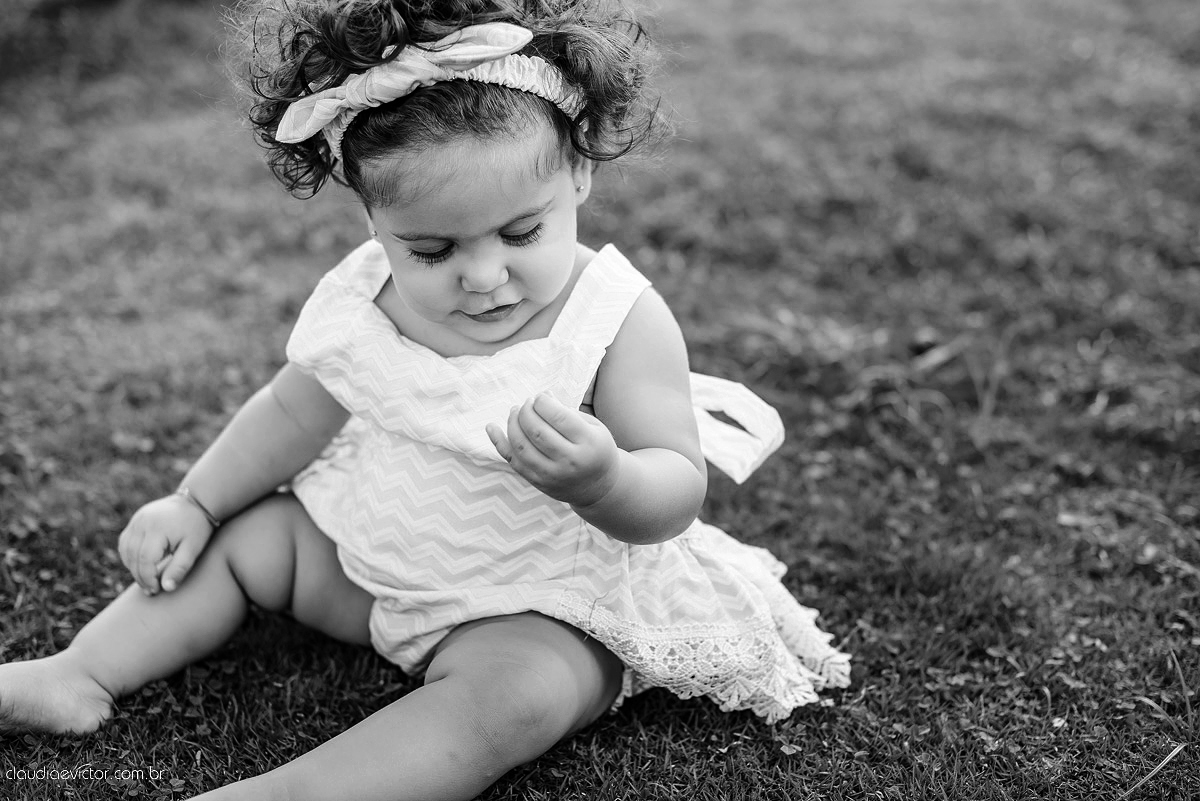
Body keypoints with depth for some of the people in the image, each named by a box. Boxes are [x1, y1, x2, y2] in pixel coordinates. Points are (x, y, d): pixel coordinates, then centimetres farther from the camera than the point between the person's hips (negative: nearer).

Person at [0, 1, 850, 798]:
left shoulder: (620, 322, -24)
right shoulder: (366, 302, -10)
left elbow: (678, 491, -25)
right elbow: (294, 413, 8)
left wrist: (602, 481, -47)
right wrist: (194, 501, 9)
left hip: (542, 609, -5)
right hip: (370, 561, 6)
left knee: (516, 692, -34)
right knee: (242, 536, 6)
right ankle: (79, 678, 9)